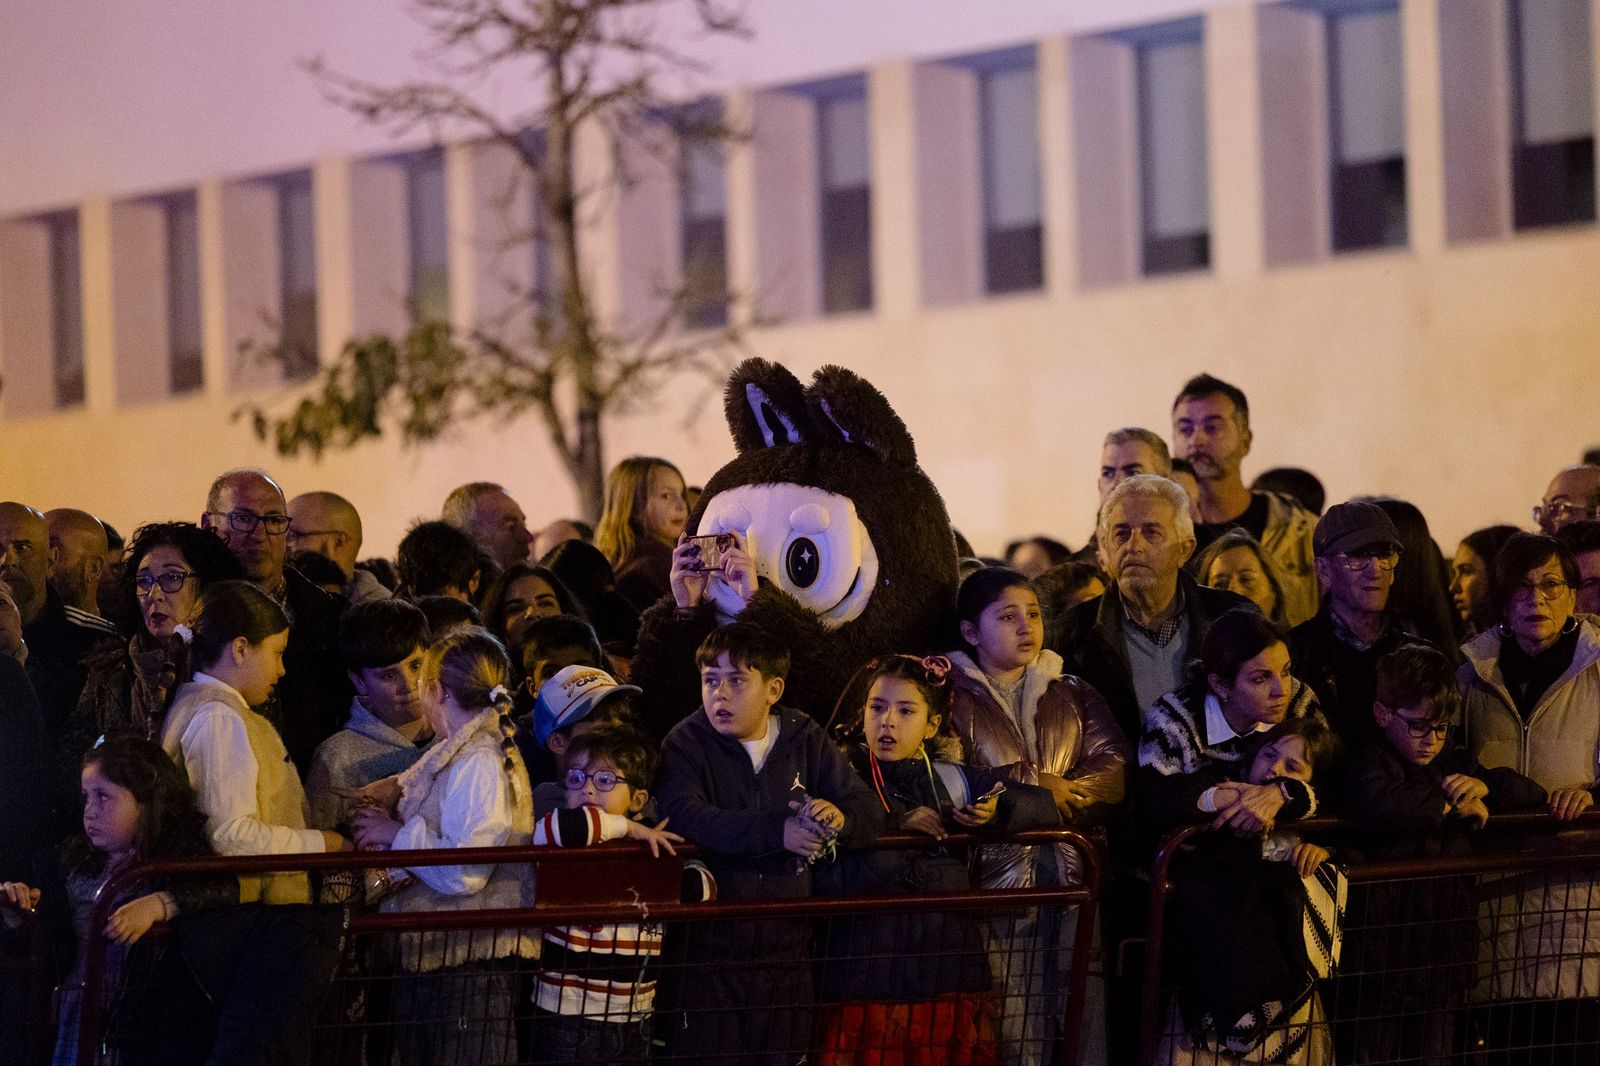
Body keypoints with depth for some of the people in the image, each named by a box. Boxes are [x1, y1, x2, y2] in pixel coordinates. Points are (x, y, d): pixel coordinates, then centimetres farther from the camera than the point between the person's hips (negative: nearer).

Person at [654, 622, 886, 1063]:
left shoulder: (805, 740, 7)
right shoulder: (686, 743, -3)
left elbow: (871, 812, 2)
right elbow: (682, 816, -22)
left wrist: (839, 818, -23)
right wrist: (777, 831, -30)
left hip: (786, 943, 3)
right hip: (709, 945, -3)